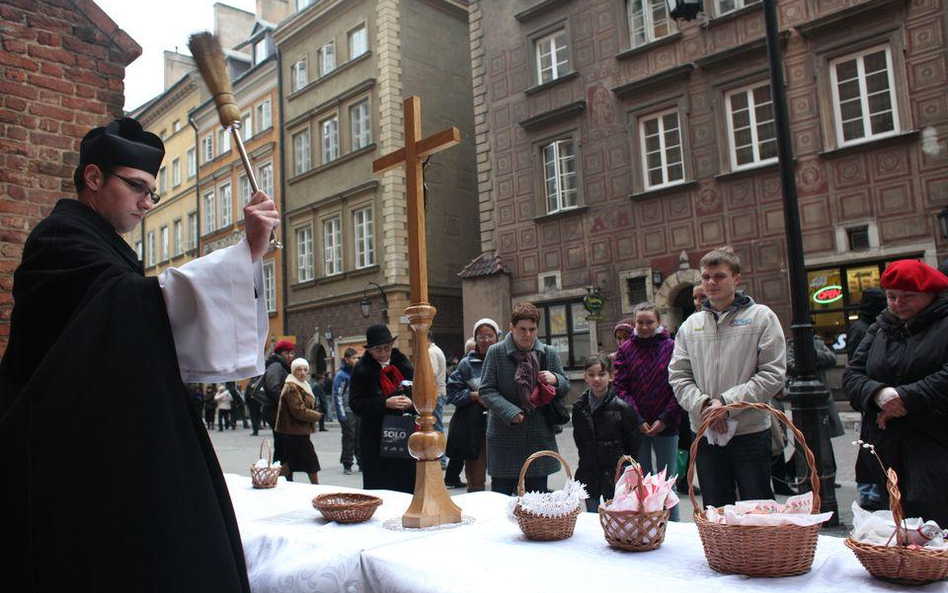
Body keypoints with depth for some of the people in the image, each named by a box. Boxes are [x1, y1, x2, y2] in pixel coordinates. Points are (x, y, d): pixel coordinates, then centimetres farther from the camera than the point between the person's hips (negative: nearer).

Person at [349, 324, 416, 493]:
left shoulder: (402, 363, 8)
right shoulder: (361, 370, -3)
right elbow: (355, 404, -8)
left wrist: (411, 402, -9)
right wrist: (385, 403, -18)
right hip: (376, 437, -3)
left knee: (408, 483, 5)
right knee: (379, 484, 1)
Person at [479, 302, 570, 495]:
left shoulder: (549, 354, 5)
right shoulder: (496, 352, -4)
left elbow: (566, 387, 12)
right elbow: (486, 390, -6)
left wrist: (555, 379, -11)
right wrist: (511, 412, -19)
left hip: (540, 436, 3)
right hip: (504, 436, -2)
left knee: (538, 495, 11)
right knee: (501, 494, 5)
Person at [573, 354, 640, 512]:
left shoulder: (622, 407, -10)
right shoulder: (579, 407, 2)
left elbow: (632, 444, -4)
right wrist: (586, 460, 6)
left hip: (615, 476, -4)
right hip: (589, 474, 4)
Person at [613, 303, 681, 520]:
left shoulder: (671, 348, -3)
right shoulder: (626, 349, 2)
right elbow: (620, 388, -3)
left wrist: (665, 419, -11)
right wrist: (637, 420, -10)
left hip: (666, 426, -1)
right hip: (636, 427, 2)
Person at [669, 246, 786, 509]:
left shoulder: (761, 317, -2)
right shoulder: (690, 325, 9)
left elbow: (773, 374, -9)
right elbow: (678, 376, 6)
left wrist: (727, 402, -15)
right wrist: (701, 405, -12)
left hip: (751, 431, -3)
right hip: (705, 434, 4)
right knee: (715, 514, 14)